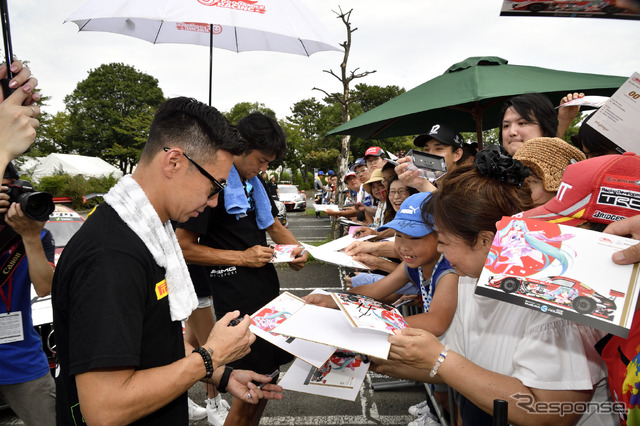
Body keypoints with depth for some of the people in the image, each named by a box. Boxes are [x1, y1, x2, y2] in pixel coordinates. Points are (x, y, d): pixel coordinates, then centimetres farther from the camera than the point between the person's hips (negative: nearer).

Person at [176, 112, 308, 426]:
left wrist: (296, 249, 3)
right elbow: (185, 247, -15)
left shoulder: (255, 184, 14)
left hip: (267, 287, 9)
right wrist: (242, 257, -18)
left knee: (267, 372, 17)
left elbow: (274, 226, 24)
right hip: (236, 298, -8)